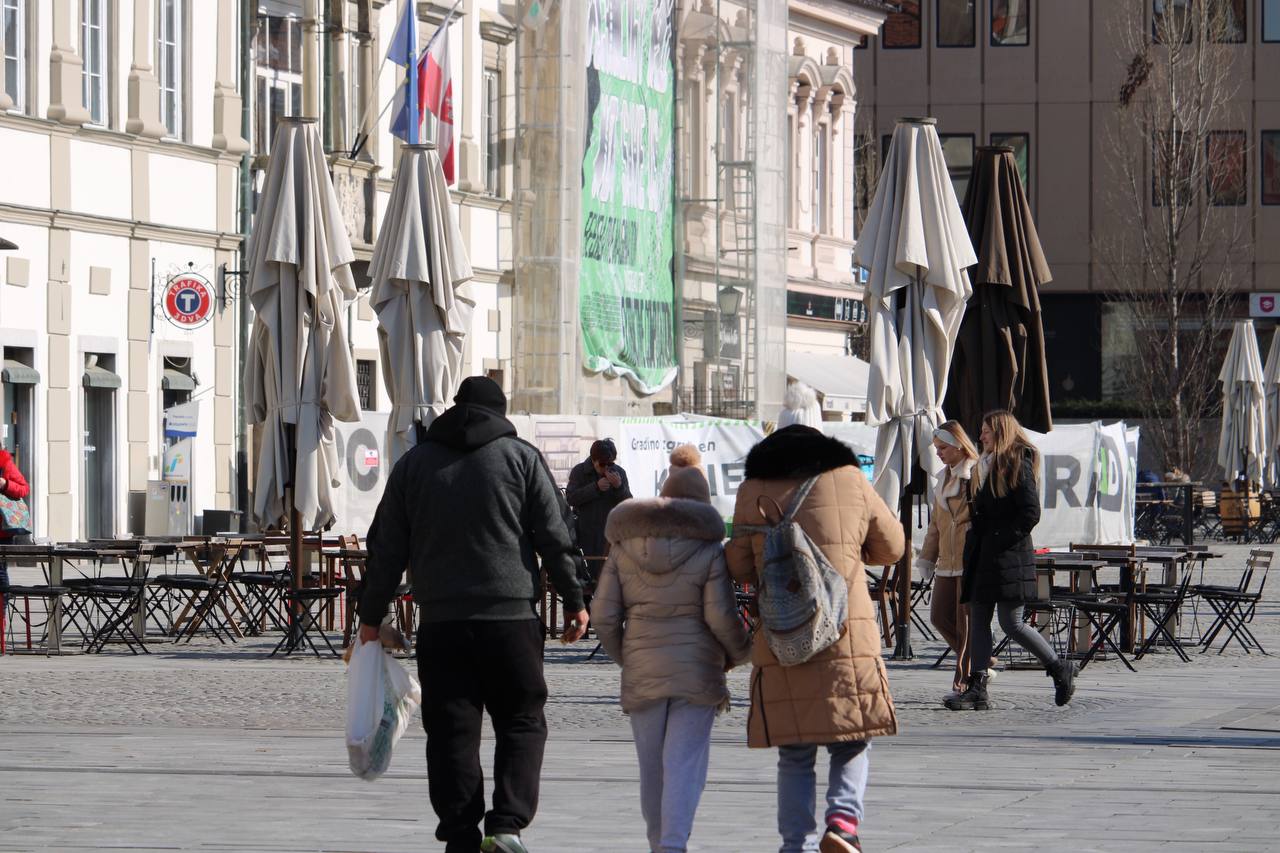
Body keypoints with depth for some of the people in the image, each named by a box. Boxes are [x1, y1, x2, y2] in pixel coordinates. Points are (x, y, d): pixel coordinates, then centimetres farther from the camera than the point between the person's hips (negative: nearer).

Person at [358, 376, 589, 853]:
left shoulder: (413, 464, 10)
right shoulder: (520, 457, 4)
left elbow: (387, 549, 10)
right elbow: (554, 537, 0)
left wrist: (371, 616, 16)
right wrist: (574, 602, 8)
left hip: (439, 622, 2)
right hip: (510, 616, -2)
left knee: (451, 732, 5)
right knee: (522, 723, 6)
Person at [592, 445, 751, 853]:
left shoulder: (624, 547, 5)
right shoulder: (708, 550, -5)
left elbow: (604, 616, 3)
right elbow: (722, 618, -9)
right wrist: (740, 652, 10)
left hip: (641, 672, 3)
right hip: (696, 670, -3)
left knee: (652, 768, 12)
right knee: (684, 762, -6)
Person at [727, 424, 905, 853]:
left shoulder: (754, 491, 7)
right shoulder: (849, 481, 7)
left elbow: (739, 567, 9)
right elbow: (891, 548, 17)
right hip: (848, 638, -1)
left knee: (795, 756, 9)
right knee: (851, 746, 9)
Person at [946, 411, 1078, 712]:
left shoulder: (1018, 465, -8)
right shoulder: (988, 466, 18)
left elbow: (1031, 513, -15)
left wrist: (1004, 540, -15)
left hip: (1008, 558, -9)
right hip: (983, 557, 9)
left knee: (1011, 623, -8)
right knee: (978, 620, 3)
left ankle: (1060, 669, 8)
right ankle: (976, 688, 2)